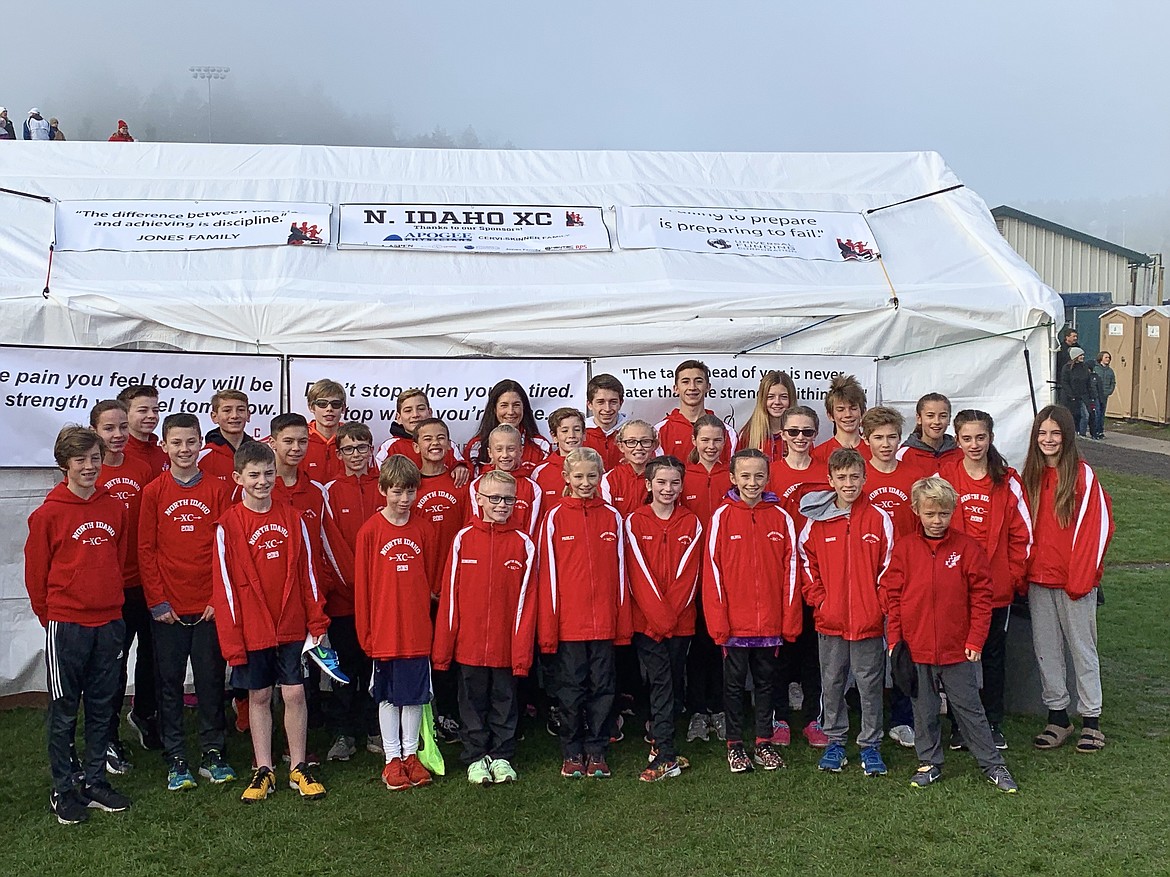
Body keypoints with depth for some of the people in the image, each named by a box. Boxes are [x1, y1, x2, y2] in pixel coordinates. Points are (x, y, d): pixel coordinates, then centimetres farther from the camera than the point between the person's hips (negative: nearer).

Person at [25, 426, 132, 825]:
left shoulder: (115, 508, 5)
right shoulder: (48, 513, -7)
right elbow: (35, 572, -2)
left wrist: (111, 602, 11)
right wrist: (49, 616, 3)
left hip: (108, 622, 4)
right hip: (65, 625, -4)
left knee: (102, 707, 11)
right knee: (64, 711, 5)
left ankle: (95, 783, 23)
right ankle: (63, 790, 16)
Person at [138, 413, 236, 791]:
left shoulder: (218, 490, 1)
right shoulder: (153, 492, 1)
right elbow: (146, 550, 1)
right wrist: (157, 600, -6)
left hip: (209, 606, 0)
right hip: (168, 608, 0)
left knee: (211, 680, 7)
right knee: (170, 683, 7)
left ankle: (213, 753, 20)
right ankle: (175, 759, 17)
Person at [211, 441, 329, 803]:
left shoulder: (292, 518, 2)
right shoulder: (228, 525, -6)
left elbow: (306, 573, 6)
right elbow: (225, 585, -5)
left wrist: (317, 621, 4)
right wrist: (231, 638, -7)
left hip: (292, 625, 2)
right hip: (252, 628, -1)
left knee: (295, 693, 4)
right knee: (259, 697, 9)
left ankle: (299, 769, 17)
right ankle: (263, 771, 21)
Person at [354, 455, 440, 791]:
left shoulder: (424, 529, 2)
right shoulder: (370, 531, -6)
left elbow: (432, 579, 7)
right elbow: (362, 585, -3)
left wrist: (429, 617, 3)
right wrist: (365, 630, -5)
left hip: (417, 630, 2)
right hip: (384, 630, -2)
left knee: (416, 694, 9)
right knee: (388, 696, 9)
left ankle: (410, 754, 23)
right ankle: (392, 758, 20)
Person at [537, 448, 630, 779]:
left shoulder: (612, 517, 6)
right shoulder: (555, 518, 0)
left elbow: (619, 570, 7)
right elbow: (547, 574, -1)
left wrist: (623, 620, 4)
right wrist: (547, 625, -6)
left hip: (604, 620, 2)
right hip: (568, 622, -2)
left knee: (603, 687, 8)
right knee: (570, 689, 6)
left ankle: (597, 752, 20)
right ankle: (572, 754, 19)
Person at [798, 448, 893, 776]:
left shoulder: (879, 519, -2)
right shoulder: (816, 521, 1)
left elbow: (887, 567, 0)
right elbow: (807, 564, 8)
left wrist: (879, 605, -7)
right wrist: (819, 601, -1)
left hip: (869, 621, -1)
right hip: (829, 620, 2)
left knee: (870, 683, 7)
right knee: (831, 682, 11)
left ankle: (870, 744, 20)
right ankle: (835, 741, 25)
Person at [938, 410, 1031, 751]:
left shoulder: (1008, 481, 2)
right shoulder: (943, 476, -2)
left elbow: (1021, 533, 5)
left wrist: (1017, 576, -1)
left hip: (997, 586, 1)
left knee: (993, 653, 11)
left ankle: (993, 723, 24)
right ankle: (959, 724, 20)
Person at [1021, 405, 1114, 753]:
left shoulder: (1082, 474, -7)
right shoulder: (1030, 476, 8)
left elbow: (1098, 526, -9)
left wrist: (1082, 577, -13)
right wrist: (1023, 573, 4)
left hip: (1075, 580, -5)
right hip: (1038, 579, 5)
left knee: (1082, 647, 5)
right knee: (1045, 648, 9)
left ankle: (1091, 719, 16)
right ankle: (1057, 717, 20)